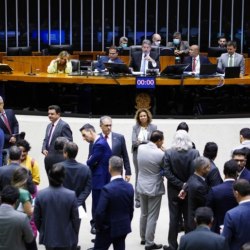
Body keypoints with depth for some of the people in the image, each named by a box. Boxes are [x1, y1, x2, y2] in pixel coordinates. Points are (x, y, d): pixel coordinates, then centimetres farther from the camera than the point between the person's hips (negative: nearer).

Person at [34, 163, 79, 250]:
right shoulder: (71, 195, -18)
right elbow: (75, 219, -9)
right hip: (66, 238, -1)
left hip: (48, 237, 1)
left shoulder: (40, 195, -13)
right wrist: (75, 236, 7)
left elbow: (36, 218, -3)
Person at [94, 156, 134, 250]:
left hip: (107, 229, -5)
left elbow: (99, 212, -21)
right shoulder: (129, 187, -4)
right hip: (123, 228, 5)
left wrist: (99, 227, -5)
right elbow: (131, 209, 6)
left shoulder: (107, 189, -23)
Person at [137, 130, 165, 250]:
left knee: (144, 214, 21)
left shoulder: (140, 148, -6)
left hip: (142, 186, 6)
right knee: (152, 217, 4)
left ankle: (143, 238, 32)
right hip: (154, 188, -6)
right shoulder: (160, 154, -22)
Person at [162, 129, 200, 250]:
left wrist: (180, 185, -15)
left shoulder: (168, 153, -11)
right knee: (189, 218, 11)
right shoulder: (195, 153, -12)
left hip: (174, 191, 0)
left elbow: (167, 172, -15)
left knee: (174, 218, 9)